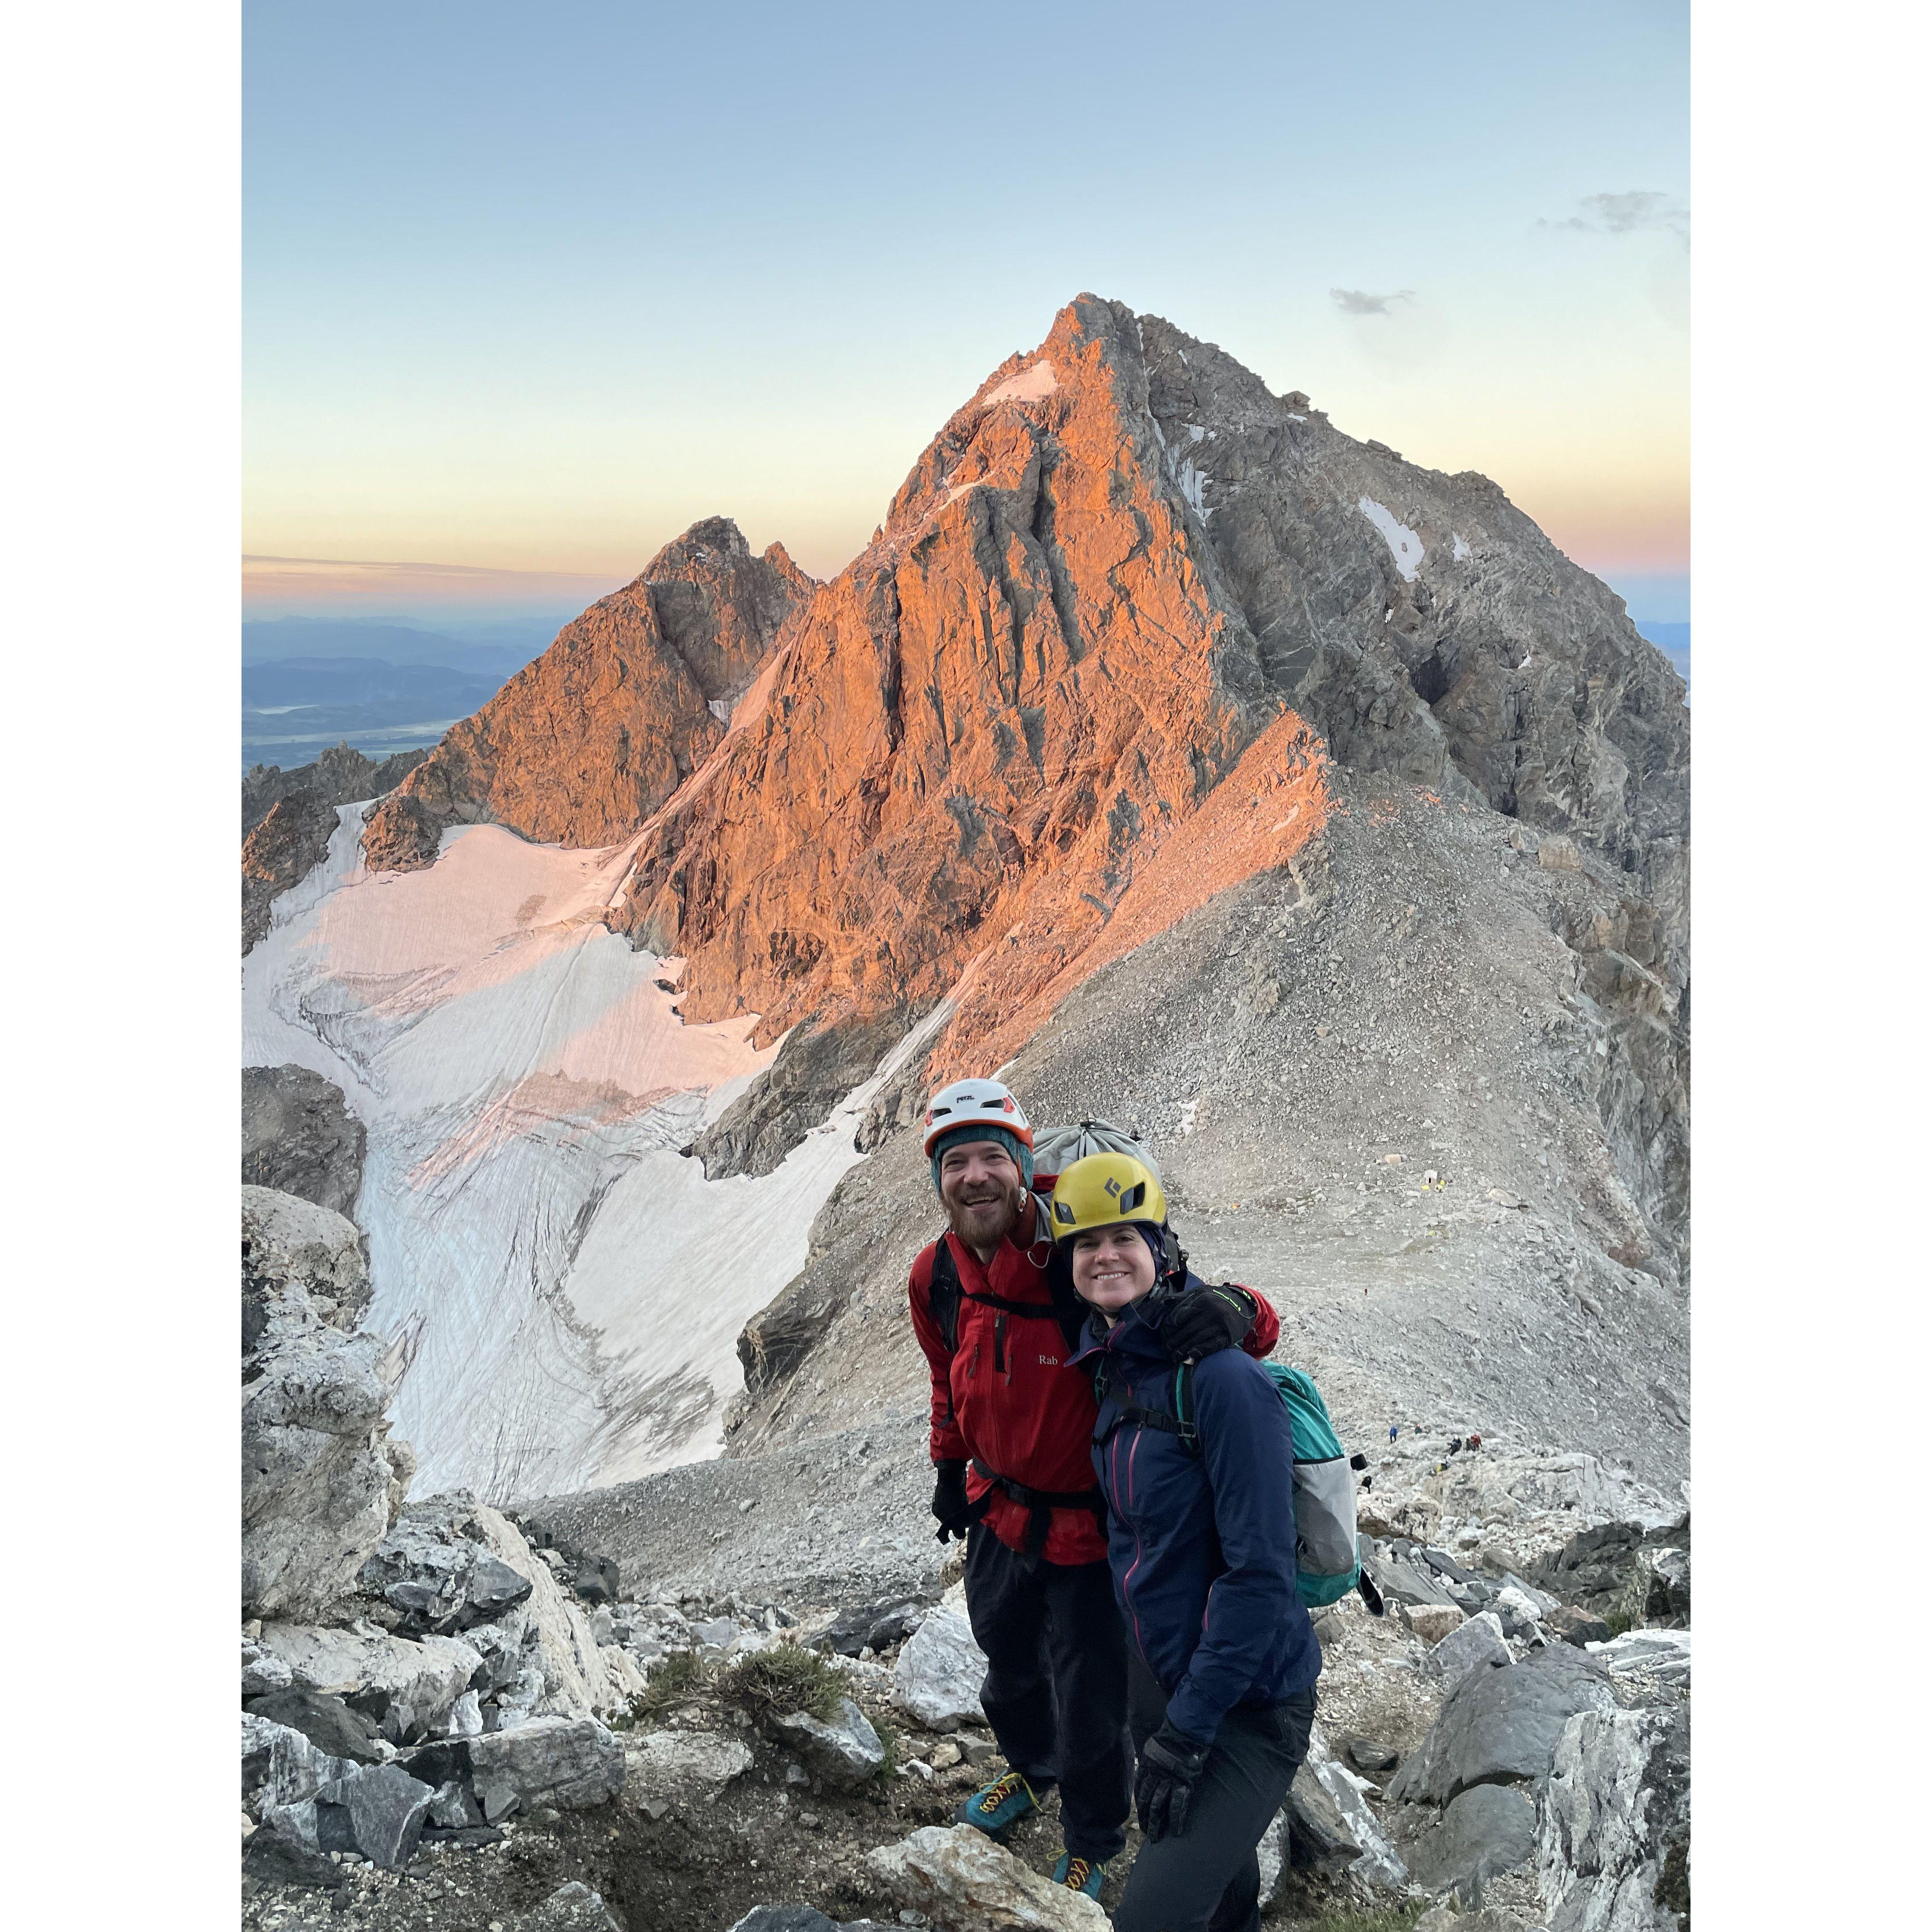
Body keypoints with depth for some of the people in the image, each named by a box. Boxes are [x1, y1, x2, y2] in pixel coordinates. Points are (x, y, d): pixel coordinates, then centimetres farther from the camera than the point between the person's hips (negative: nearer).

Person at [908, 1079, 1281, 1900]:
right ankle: (1032, 1769, 62)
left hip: (1088, 1526, -5)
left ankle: (1092, 1846, 43)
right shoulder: (936, 1278, -12)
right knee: (1009, 1673, 29)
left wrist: (1231, 1313, -50)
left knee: (1089, 1710, 11)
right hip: (998, 1513, 5)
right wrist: (949, 1468, 20)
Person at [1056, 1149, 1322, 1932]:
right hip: (1158, 1675, 7)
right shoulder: (1113, 1374, 1)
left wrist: (1187, 1731, -21)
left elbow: (1259, 1572, -23)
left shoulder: (1222, 1377, -23)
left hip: (1249, 1701, -7)